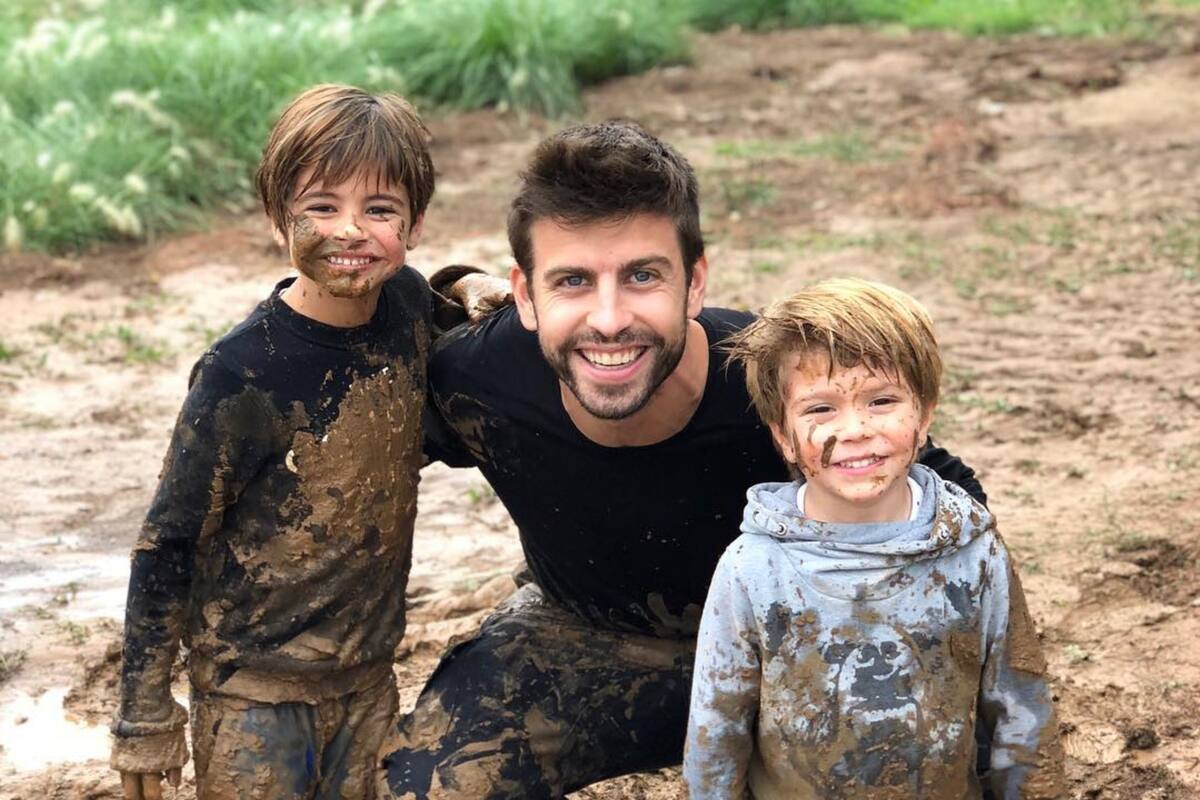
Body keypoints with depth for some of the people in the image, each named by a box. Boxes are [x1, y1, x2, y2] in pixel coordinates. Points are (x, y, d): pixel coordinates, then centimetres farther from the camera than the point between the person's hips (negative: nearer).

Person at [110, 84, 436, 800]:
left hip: (369, 672, 5)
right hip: (255, 686, -5)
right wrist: (145, 724, -10)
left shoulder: (410, 304, -6)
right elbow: (167, 543, -13)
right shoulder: (244, 373, -21)